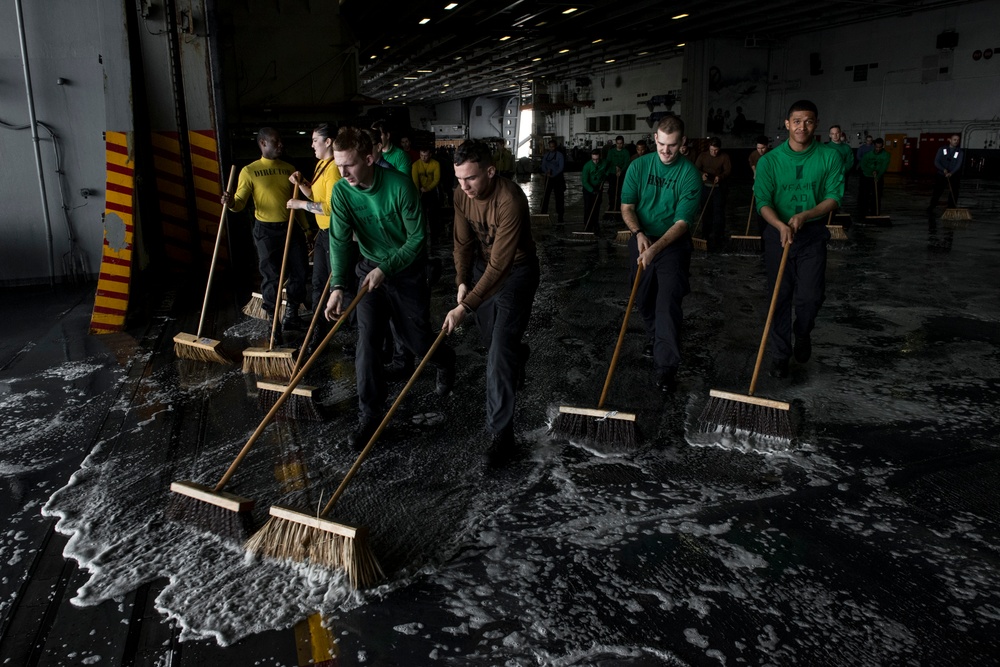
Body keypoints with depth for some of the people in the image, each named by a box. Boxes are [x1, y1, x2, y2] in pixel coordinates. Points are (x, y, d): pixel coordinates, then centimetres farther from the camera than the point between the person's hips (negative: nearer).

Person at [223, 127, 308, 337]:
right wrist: (230, 203, -29)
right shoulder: (249, 171, -4)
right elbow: (240, 202, -6)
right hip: (266, 231, -4)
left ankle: (291, 316, 26)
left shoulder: (289, 169, 9)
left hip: (291, 227, 4)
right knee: (271, 277, 2)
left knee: (299, 273, 6)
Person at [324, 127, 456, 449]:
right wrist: (337, 285, -31)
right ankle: (370, 414, 5)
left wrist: (385, 269, -26)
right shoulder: (341, 192, -13)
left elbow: (417, 237, -19)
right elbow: (339, 240, -19)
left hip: (407, 270, -3)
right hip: (370, 270, 3)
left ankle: (446, 362, 44)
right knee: (367, 342, -6)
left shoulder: (400, 185, -24)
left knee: (418, 341, 8)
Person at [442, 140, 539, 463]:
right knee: (490, 338, 19)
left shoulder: (510, 200, -33)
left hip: (515, 271, -7)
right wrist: (462, 281, -12)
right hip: (482, 266, 7)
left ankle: (501, 432, -7)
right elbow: (463, 243, 3)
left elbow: (499, 265, -35)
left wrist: (465, 307, -37)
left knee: (500, 352, -14)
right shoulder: (462, 197, -10)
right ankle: (518, 354, 56)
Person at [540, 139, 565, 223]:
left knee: (559, 196, -2)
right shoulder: (546, 155, 9)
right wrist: (546, 172, -11)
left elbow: (561, 167, -11)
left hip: (558, 177, -4)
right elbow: (543, 166, 9)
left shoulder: (559, 155, -5)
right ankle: (543, 213, 10)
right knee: (545, 195, 3)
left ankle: (560, 215, 3)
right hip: (548, 178, 4)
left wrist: (553, 175, -18)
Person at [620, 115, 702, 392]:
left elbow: (682, 222, -16)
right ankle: (653, 338, 43)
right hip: (642, 239, 4)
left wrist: (655, 248, -29)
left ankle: (665, 367, -12)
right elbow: (627, 207, -1)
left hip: (673, 243, -3)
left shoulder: (689, 174, -11)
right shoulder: (639, 166, -2)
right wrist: (639, 233, -20)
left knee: (668, 302, -15)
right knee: (644, 299, 14)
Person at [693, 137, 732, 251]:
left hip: (719, 187, -2)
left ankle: (717, 236, -7)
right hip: (705, 186, 3)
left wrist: (720, 177, -26)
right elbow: (696, 169, -1)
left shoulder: (724, 157, 0)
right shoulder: (702, 156, 5)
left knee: (718, 211, -8)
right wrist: (702, 174, -23)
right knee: (705, 211, 7)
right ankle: (707, 235, 18)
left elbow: (728, 170, -6)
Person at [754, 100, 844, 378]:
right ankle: (780, 354, 17)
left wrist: (805, 215, -20)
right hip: (777, 233, 0)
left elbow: (834, 197, -4)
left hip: (813, 234, 0)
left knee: (810, 296, -2)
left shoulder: (829, 158, -1)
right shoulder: (769, 160, -3)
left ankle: (802, 333, 31)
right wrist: (781, 226, -26)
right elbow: (763, 201, -9)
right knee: (780, 297, 4)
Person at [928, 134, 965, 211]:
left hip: (953, 176, 0)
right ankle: (931, 207, 23)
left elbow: (958, 164, -11)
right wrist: (943, 169, -21)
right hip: (940, 175, 0)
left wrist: (951, 173, -27)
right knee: (937, 192, 7)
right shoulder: (942, 150, 1)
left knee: (953, 194, 0)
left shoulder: (960, 152, 0)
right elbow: (936, 162, -5)